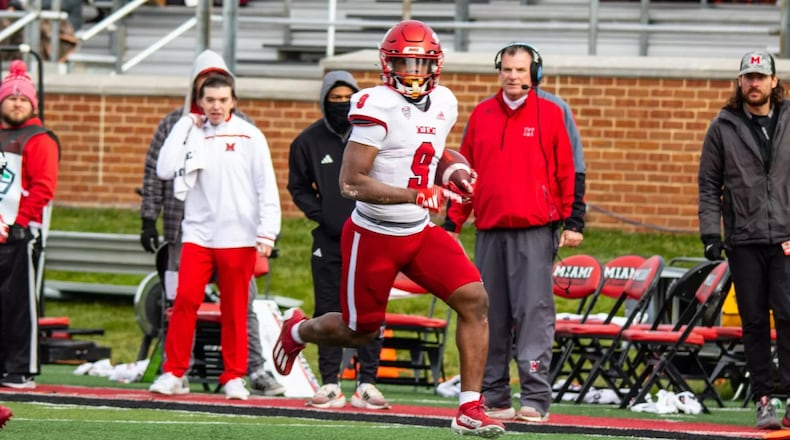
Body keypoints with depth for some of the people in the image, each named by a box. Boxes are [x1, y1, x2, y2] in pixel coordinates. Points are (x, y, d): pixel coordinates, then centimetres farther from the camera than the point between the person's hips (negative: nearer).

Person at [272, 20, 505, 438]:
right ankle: (298, 330, 43)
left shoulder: (444, 104, 4)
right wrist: (416, 195, -27)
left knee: (474, 300, -13)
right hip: (374, 236, -6)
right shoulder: (377, 106, -19)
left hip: (421, 232, 6)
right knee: (360, 332, 9)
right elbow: (351, 183, -23)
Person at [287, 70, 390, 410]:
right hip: (329, 238, 1)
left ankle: (367, 382, 4)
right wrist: (319, 214, -3)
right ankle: (330, 384, 6)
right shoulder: (309, 141, 3)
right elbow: (298, 187, 12)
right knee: (328, 311, 2)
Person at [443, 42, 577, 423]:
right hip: (489, 231, 4)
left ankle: (535, 398, -9)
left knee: (533, 312, -8)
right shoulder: (482, 115, 12)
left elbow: (567, 172, 2)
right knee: (491, 316, 5)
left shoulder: (551, 113, 3)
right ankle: (493, 398, 10)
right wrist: (452, 223, 11)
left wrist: (572, 222, -3)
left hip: (535, 231, -4)